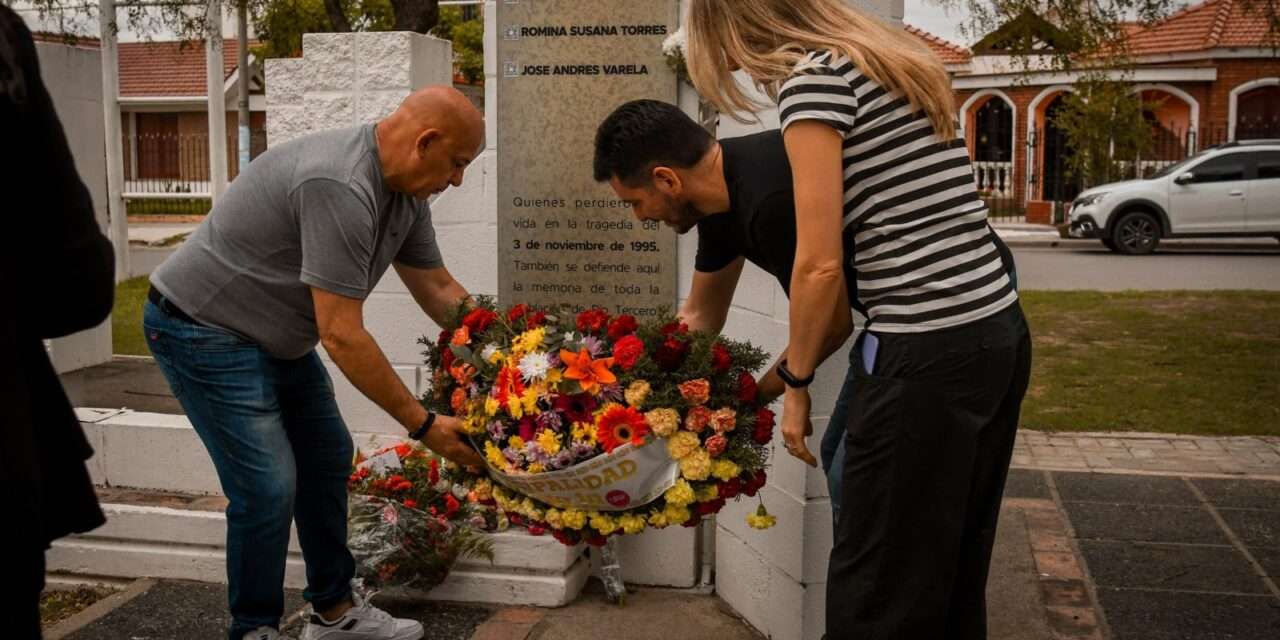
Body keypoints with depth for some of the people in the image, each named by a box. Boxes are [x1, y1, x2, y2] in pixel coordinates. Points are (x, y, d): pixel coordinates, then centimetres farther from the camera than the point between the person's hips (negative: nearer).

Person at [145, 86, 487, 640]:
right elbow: (341, 336, -32)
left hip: (274, 334, 10)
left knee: (327, 459, 12)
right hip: (204, 328, -10)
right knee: (270, 487, -11)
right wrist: (423, 425, -26)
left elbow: (439, 290, 7)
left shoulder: (405, 189, -2)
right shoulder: (340, 187, -32)